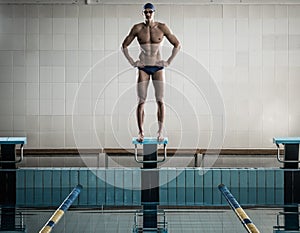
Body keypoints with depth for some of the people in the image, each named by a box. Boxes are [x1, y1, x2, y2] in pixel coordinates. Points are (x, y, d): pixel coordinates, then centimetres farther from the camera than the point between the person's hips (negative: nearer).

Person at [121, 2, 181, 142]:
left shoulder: (162, 28, -2)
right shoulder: (137, 28, -1)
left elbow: (177, 45, 4)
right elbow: (124, 46, 8)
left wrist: (168, 62, -1)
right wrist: (132, 62, 1)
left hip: (158, 67, 0)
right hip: (143, 68, 0)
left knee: (160, 100, -4)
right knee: (141, 101, -2)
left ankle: (160, 132, 3)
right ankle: (140, 132, 4)